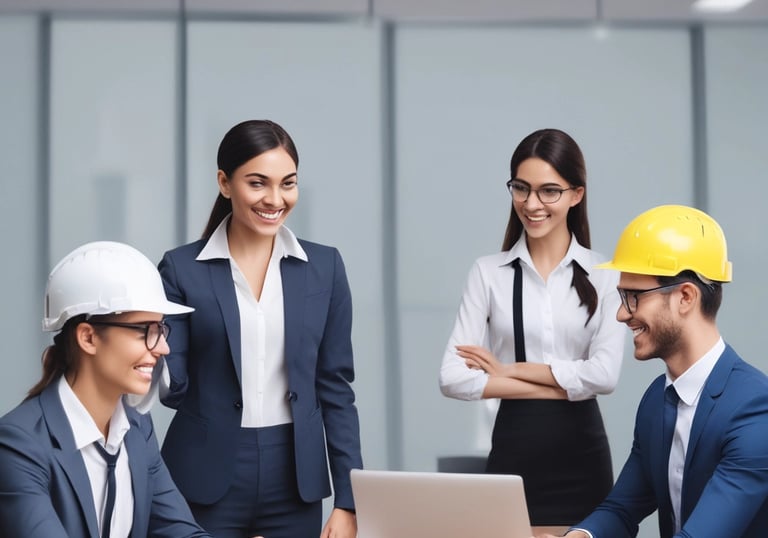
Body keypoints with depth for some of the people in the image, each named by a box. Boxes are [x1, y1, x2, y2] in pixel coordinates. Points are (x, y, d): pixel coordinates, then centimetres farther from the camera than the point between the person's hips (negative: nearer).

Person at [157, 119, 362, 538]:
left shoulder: (323, 266, 3)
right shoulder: (182, 268, -3)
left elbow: (336, 387, 4)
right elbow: (173, 388, -3)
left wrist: (348, 500, -1)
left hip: (295, 477, 2)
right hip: (207, 482, -2)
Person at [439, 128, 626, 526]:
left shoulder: (604, 274, 0)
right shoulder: (488, 272, 1)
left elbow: (605, 374, -11)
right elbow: (454, 378, -8)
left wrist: (508, 370, -7)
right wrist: (559, 386, -10)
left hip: (582, 453, 0)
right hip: (512, 451, 0)